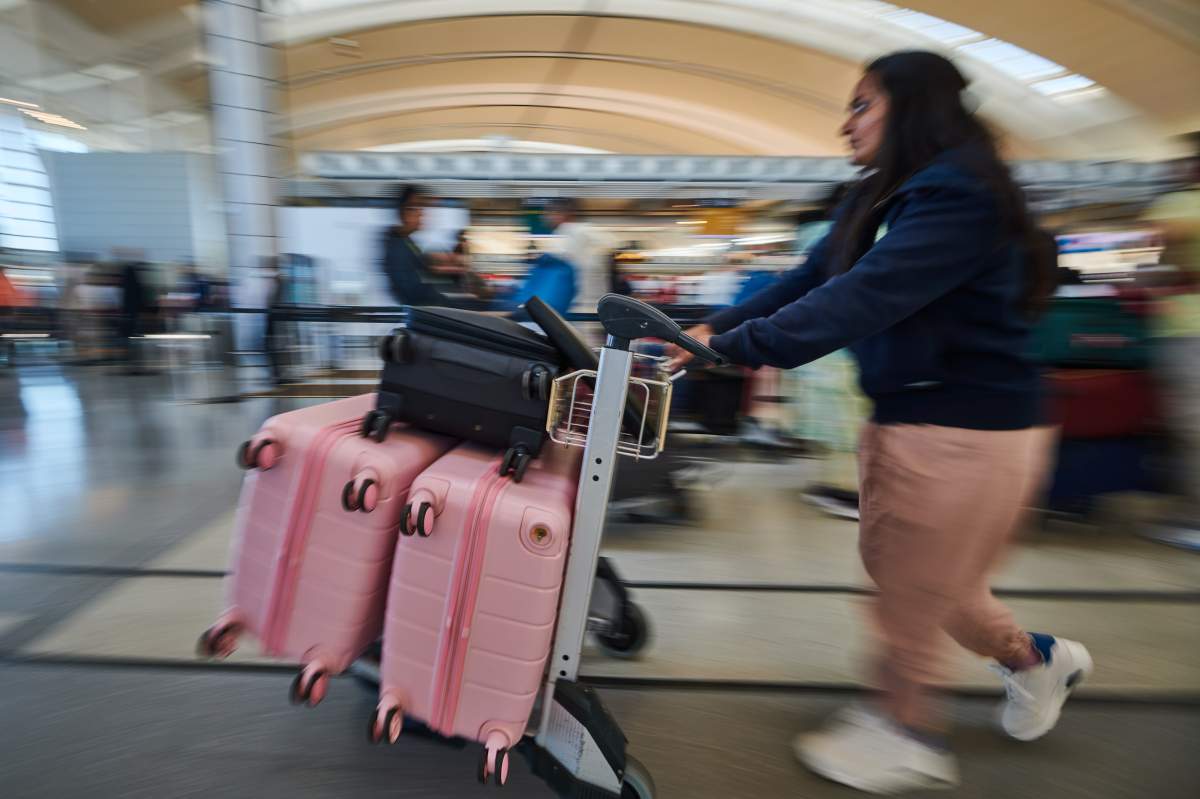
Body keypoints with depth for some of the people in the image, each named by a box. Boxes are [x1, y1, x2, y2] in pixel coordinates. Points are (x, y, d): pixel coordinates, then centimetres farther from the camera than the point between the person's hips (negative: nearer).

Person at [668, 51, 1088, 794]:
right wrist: (713, 326, -5)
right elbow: (806, 282, 5)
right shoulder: (887, 202, 11)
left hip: (967, 429, -9)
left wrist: (726, 348, -32)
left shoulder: (957, 193, -18)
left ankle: (907, 733, 31)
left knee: (911, 589, 6)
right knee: (894, 565, 21)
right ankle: (1034, 656, 43)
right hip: (908, 417, 9)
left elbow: (859, 301, -30)